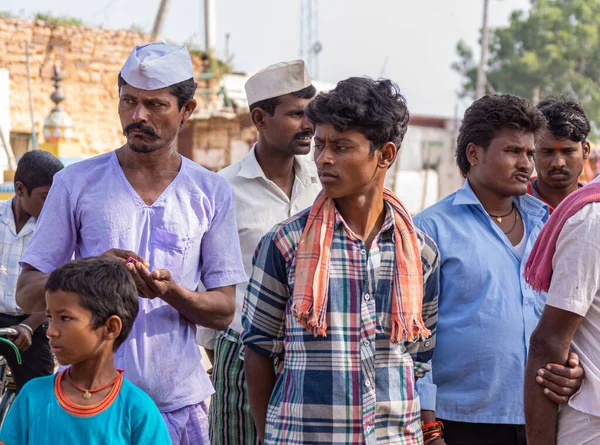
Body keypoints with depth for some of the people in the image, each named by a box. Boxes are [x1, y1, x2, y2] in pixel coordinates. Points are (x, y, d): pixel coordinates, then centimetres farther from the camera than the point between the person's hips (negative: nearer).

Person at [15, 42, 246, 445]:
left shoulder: (212, 193, 4)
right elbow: (28, 294, 1)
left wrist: (171, 291, -17)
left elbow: (224, 311, 3)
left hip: (178, 402, 1)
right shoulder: (76, 183, 2)